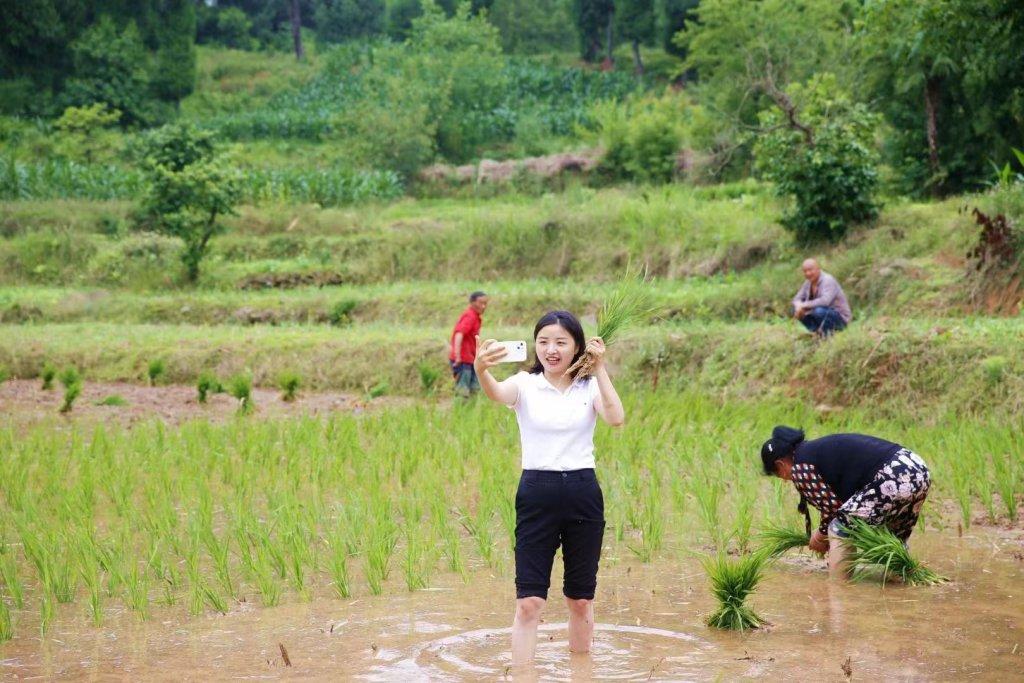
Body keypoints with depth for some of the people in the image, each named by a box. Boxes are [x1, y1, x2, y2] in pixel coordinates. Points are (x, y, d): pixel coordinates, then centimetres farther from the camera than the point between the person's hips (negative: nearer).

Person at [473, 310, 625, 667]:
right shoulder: (525, 384, -1)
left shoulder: (590, 387, 4)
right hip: (536, 494, -2)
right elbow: (497, 394, -26)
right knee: (529, 601, -6)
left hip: (583, 494, 2)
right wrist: (481, 370, -48)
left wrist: (600, 368, -18)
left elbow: (616, 418, -16)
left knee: (581, 600, 11)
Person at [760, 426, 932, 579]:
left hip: (892, 479, -10)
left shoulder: (800, 467, -2)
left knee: (840, 528, 0)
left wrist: (822, 535, 16)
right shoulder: (817, 448, 26)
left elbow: (832, 506, -2)